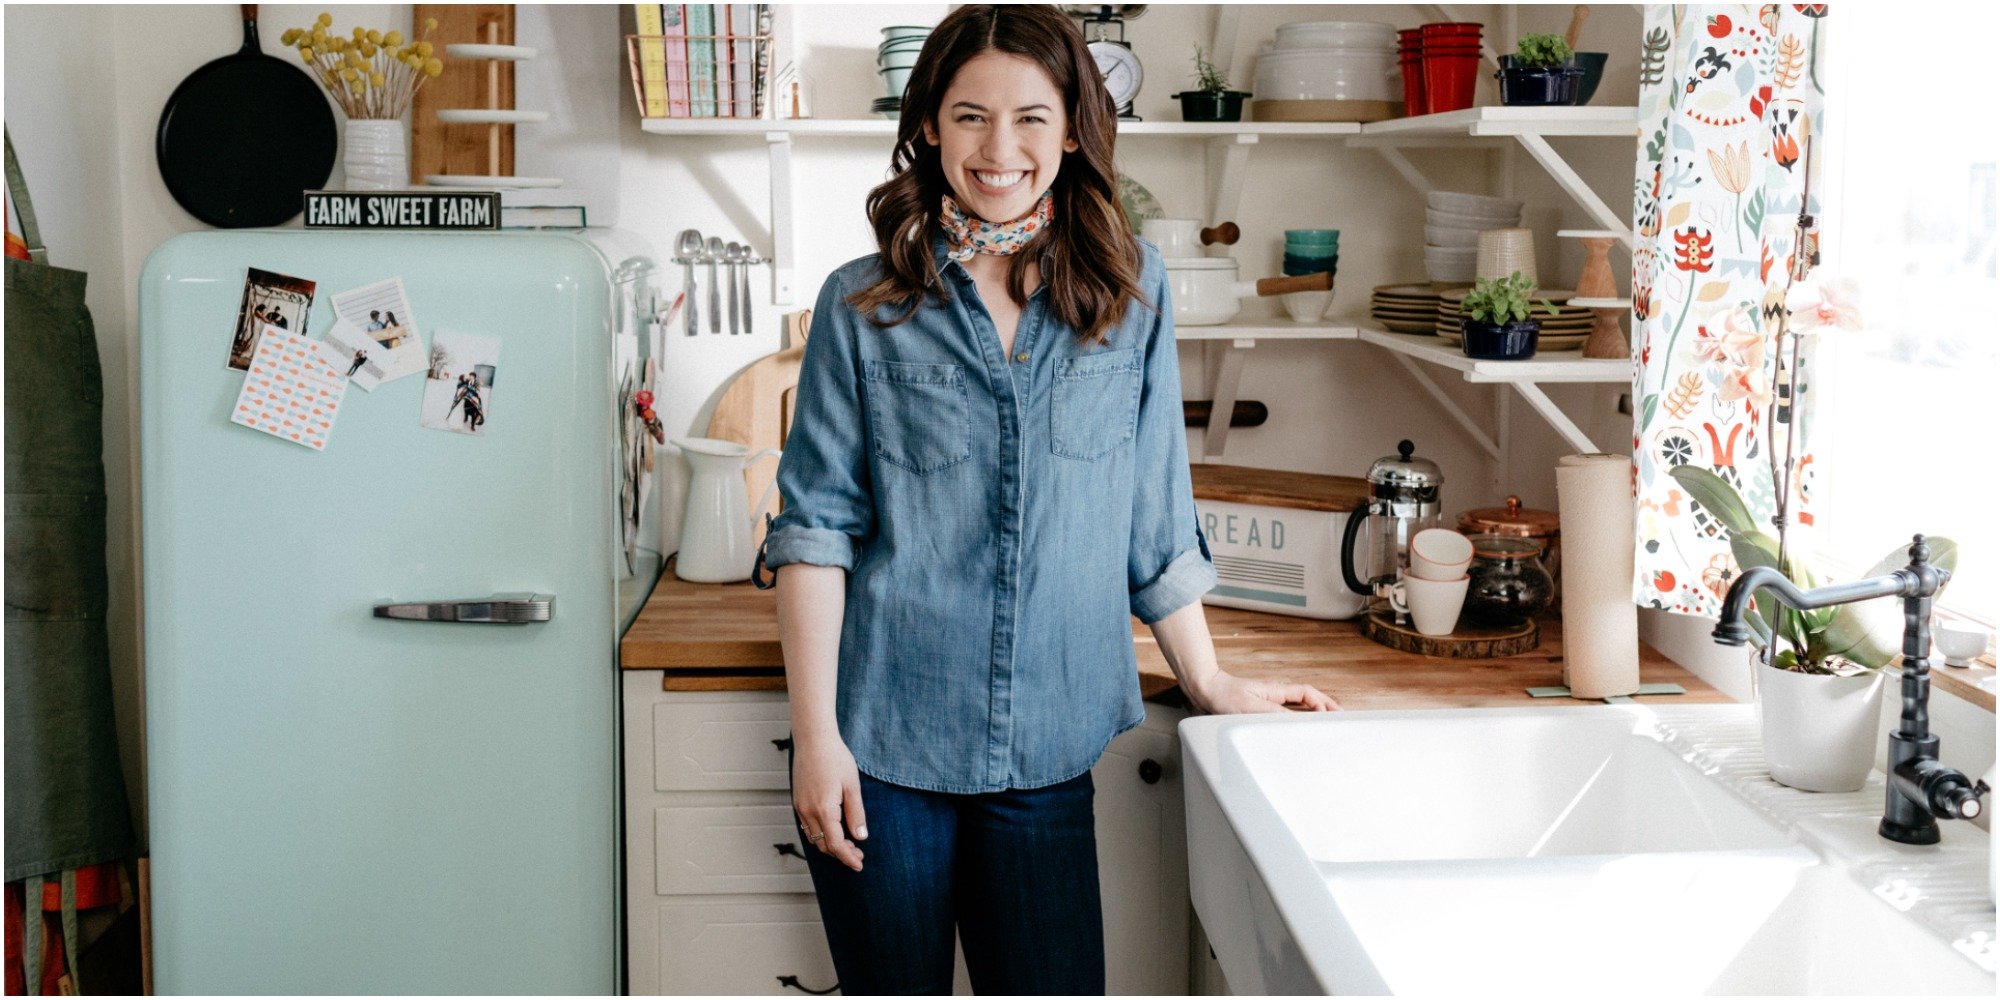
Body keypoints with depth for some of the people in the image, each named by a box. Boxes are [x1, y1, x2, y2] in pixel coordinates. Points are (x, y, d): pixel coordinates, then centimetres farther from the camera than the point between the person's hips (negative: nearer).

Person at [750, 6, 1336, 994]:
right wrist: (815, 733, -9)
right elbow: (814, 526, -2)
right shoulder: (863, 305, 0)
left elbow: (1155, 514, 10)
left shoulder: (1130, 289, 5)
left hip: (1047, 752, 1)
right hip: (882, 743, -1)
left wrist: (1207, 680, 11)